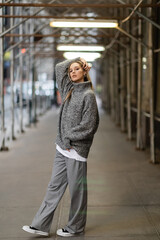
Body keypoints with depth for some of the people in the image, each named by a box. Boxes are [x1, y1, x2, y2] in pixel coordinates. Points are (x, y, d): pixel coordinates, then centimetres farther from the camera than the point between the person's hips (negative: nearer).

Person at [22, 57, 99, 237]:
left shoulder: (88, 95, -9)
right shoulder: (69, 89, 12)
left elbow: (88, 126, -14)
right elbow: (59, 67, 25)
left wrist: (68, 138, -10)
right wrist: (77, 59, 16)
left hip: (76, 149, -7)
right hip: (63, 148, 7)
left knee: (76, 189, 4)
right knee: (55, 186, 9)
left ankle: (75, 227, 17)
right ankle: (41, 225, 12)